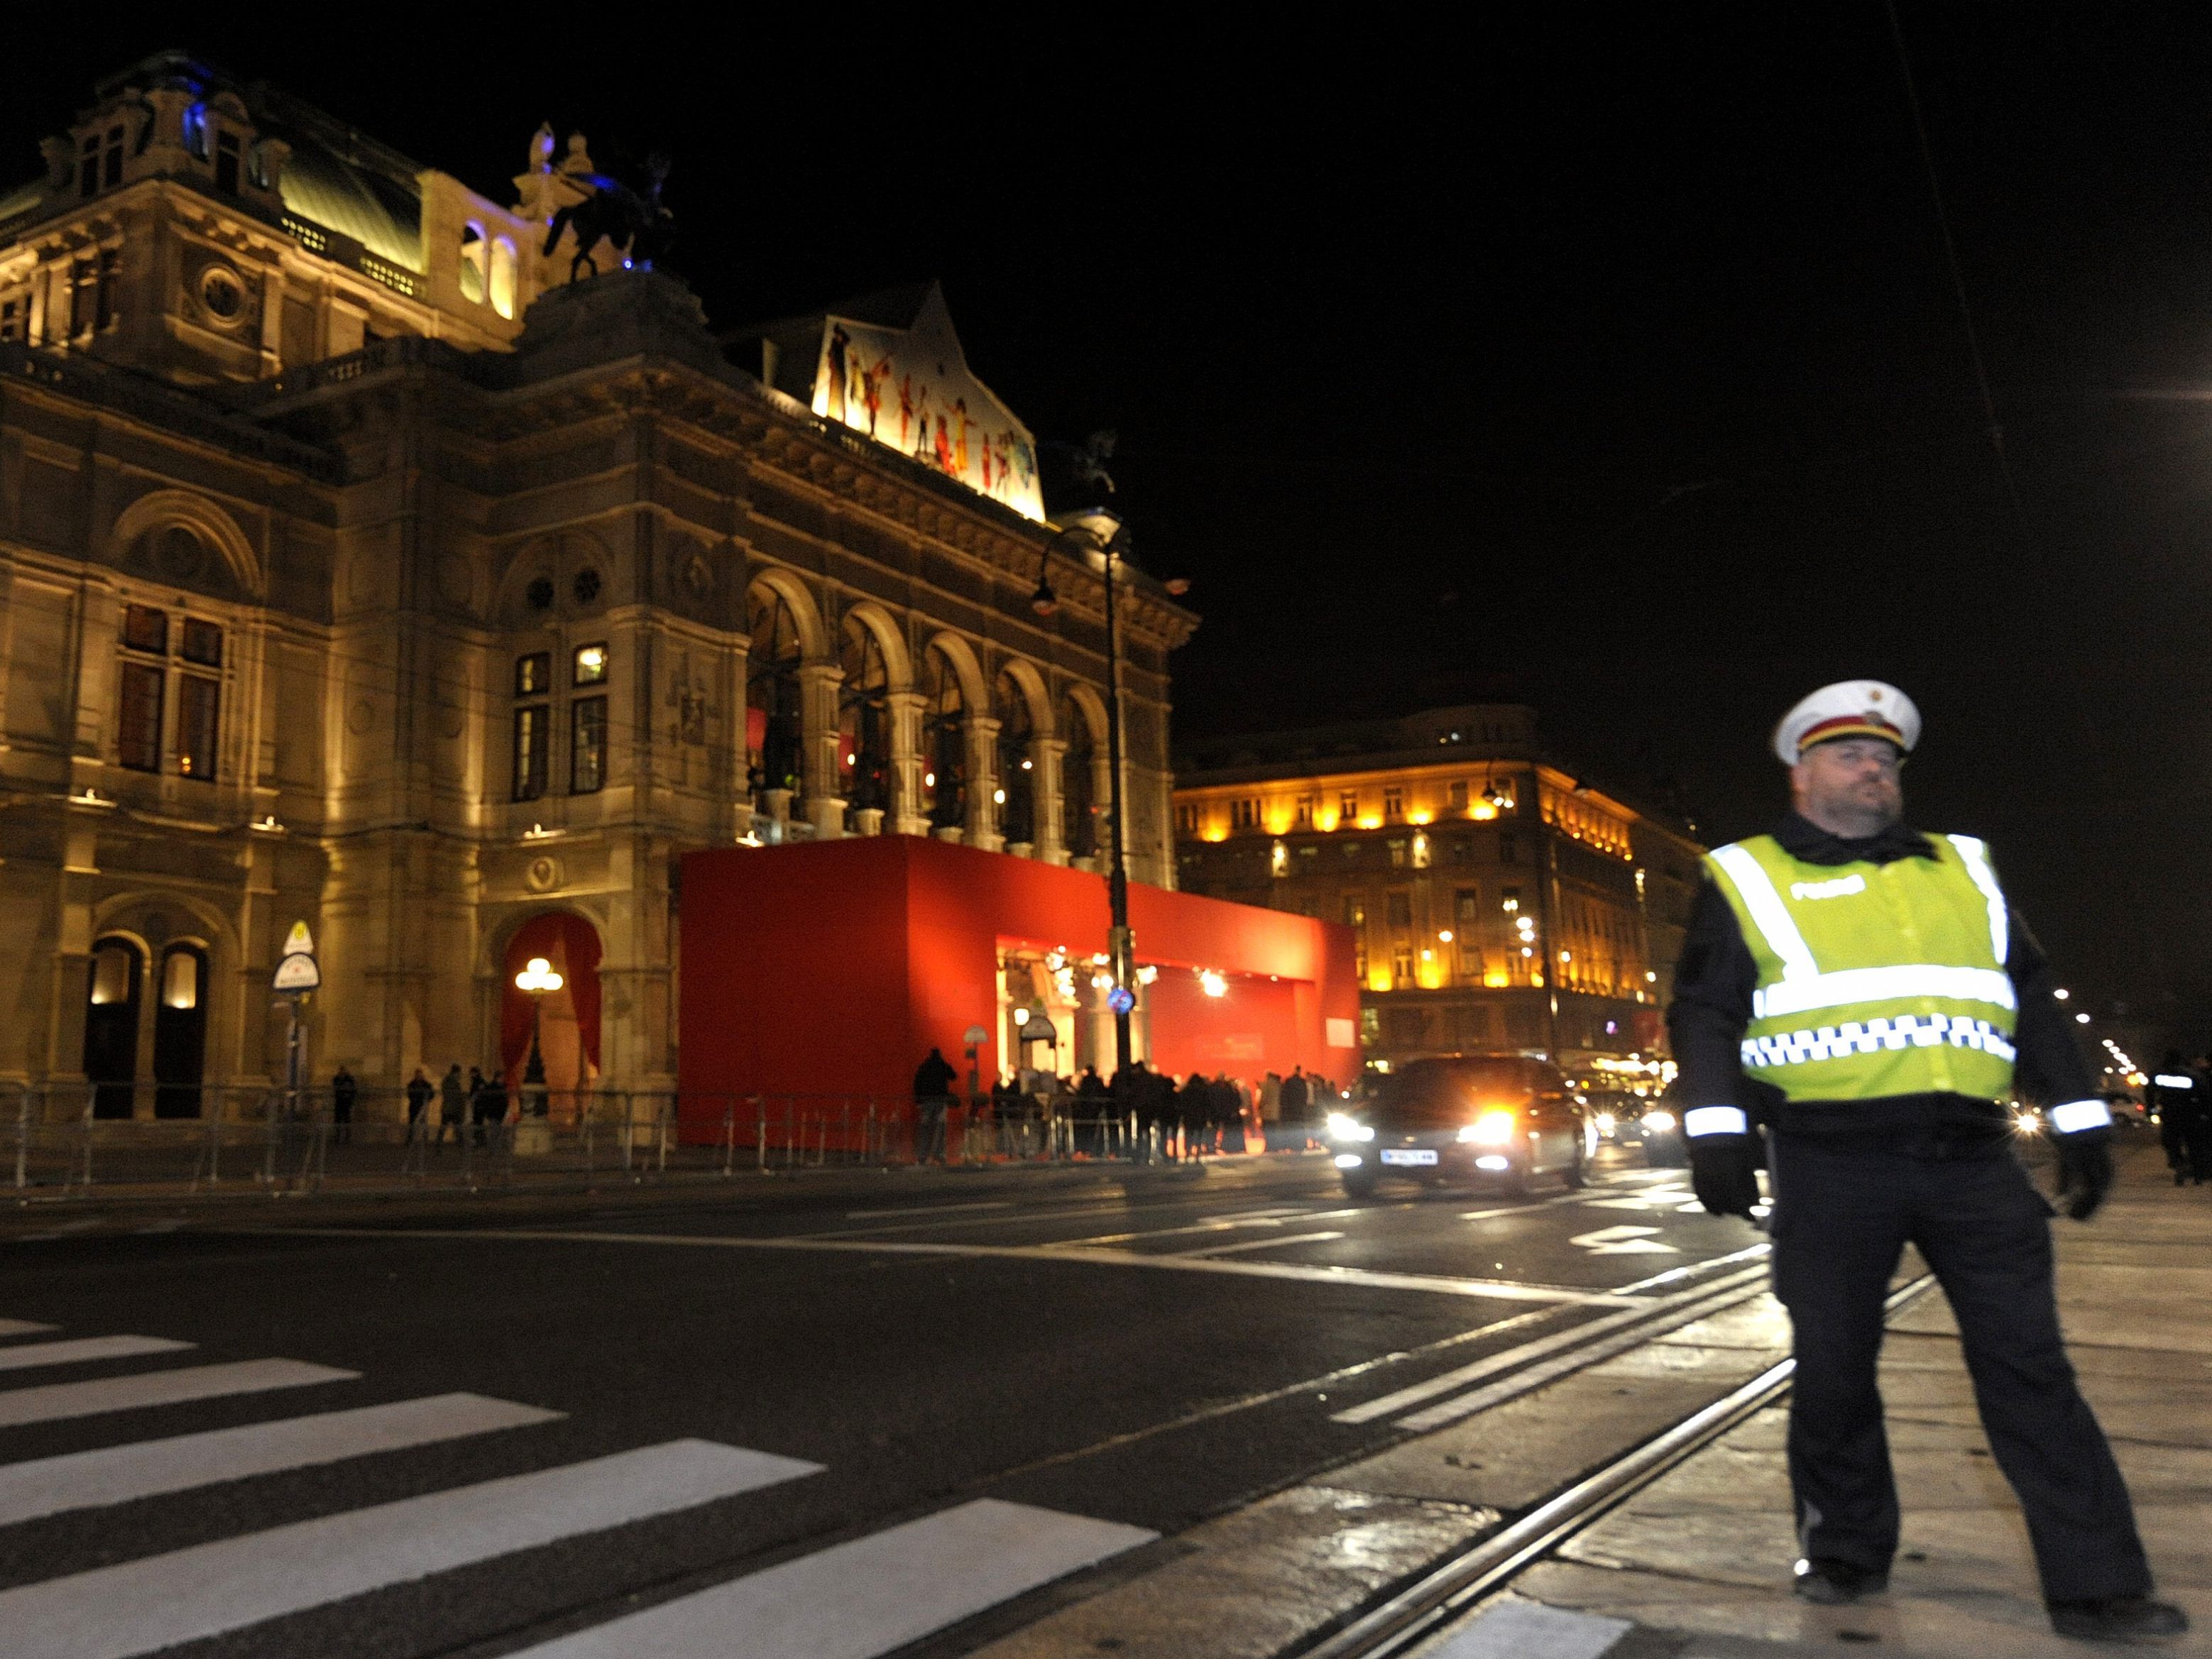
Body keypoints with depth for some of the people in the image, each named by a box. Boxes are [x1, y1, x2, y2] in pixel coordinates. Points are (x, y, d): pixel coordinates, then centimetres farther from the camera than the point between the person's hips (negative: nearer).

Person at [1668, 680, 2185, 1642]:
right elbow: (1705, 1010, 0)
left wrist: (2079, 1119, 14)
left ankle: (2096, 1587, 11)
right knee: (1833, 1370, 6)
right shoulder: (1749, 879, 6)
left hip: (1971, 1157, 3)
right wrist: (1716, 1126, -13)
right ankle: (1846, 1554, 24)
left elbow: (2032, 999, 20)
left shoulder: (1963, 871, 19)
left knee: (2029, 1365, 3)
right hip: (1831, 1166, -3)